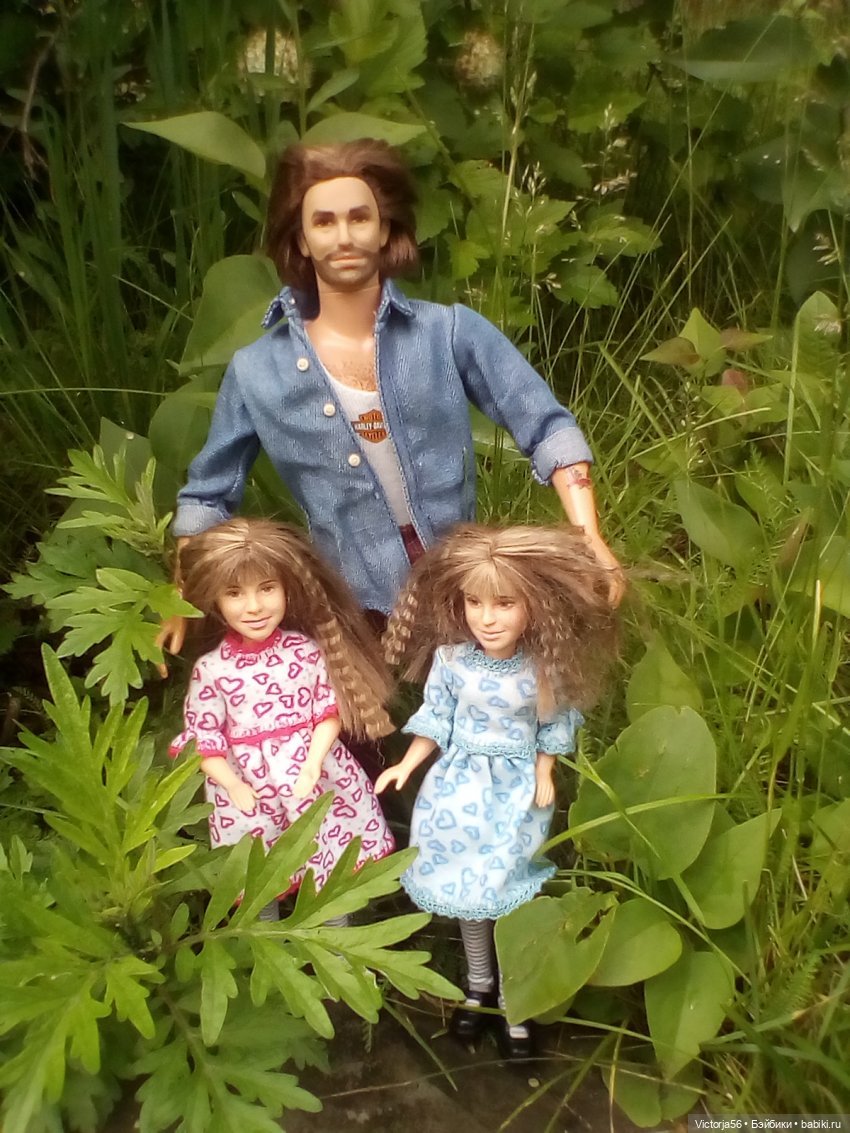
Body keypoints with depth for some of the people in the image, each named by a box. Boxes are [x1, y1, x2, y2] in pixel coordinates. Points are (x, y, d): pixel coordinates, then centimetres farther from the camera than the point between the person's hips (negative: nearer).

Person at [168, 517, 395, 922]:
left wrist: (312, 765, -18)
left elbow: (330, 710, -6)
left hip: (314, 776, 1)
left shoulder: (306, 650, -7)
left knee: (333, 880, 15)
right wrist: (234, 786, -19)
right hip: (248, 788, -1)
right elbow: (204, 739, -6)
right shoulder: (210, 669, -9)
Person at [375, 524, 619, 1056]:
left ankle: (514, 1003, 28)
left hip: (516, 790, -2)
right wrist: (407, 766, -4)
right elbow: (434, 718, -2)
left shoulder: (543, 668, -18)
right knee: (468, 889, 17)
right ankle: (478, 984, 40)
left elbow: (555, 728, -2)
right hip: (461, 784, 2)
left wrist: (544, 778, -2)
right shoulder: (450, 658, -16)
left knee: (509, 894, 7)